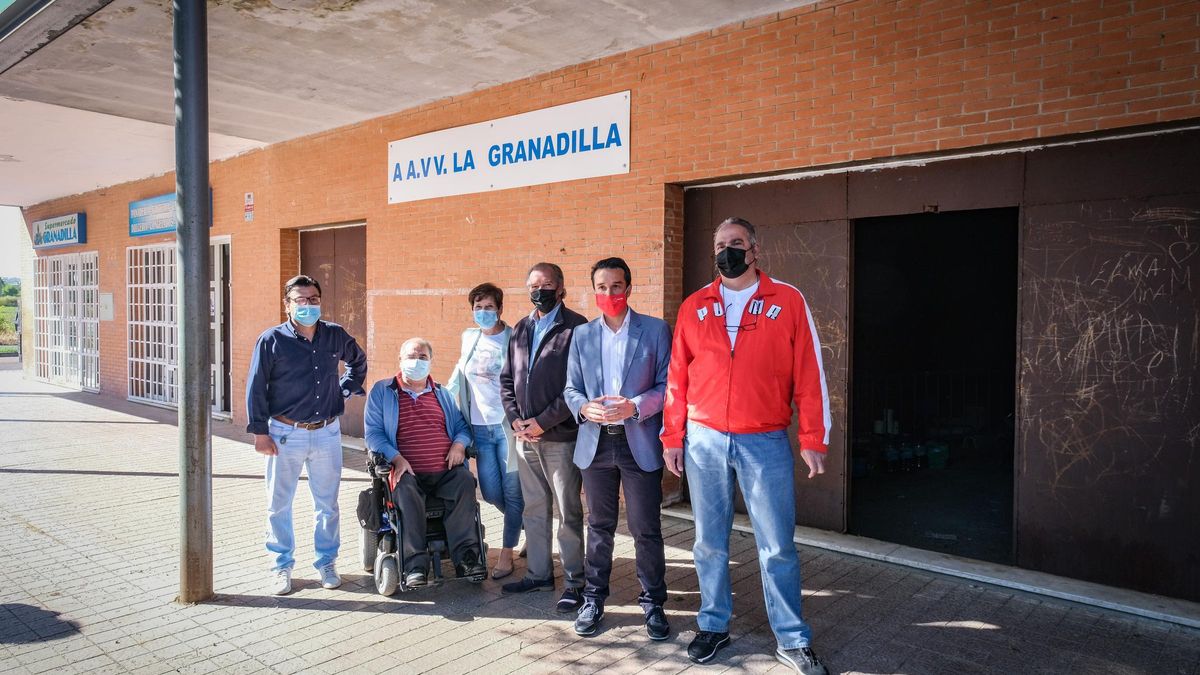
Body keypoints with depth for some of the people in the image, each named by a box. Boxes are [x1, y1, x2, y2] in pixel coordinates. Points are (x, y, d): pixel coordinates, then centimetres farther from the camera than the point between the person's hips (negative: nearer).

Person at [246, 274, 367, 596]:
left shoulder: (335, 336, 3)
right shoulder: (271, 340, -6)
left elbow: (358, 361, 23)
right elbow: (256, 388, -3)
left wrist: (346, 390, 11)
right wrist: (260, 432, -7)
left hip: (327, 433, 2)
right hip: (285, 434, -2)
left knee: (327, 503, 10)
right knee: (279, 504, 8)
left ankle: (327, 563, 25)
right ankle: (282, 566, 23)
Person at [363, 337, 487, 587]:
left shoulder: (442, 394, 24)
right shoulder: (382, 391, 13)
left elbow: (462, 425, 23)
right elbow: (373, 432, 5)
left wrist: (459, 444, -1)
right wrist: (396, 458, -11)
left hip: (445, 471, 2)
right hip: (408, 471, -2)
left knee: (465, 482, -29)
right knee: (406, 492, -35)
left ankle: (466, 556, -26)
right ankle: (415, 564, -30)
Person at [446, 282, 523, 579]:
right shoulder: (469, 338, 11)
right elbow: (459, 374, 24)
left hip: (508, 425, -5)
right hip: (479, 427, 5)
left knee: (511, 492, 1)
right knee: (491, 493, 7)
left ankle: (507, 553, 14)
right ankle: (526, 524, 33)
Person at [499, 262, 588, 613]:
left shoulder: (575, 327, -9)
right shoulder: (520, 329, 13)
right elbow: (507, 378, 16)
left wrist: (542, 422, -14)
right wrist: (515, 419, 1)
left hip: (560, 436, -6)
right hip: (525, 436, 6)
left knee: (568, 512, 2)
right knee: (534, 509, 15)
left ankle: (574, 581, 13)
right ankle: (539, 573, 28)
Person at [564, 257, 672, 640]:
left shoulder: (655, 330, 0)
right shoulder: (582, 335, 10)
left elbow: (667, 384, -4)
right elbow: (571, 388, 9)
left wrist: (634, 406, -19)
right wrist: (584, 408, -13)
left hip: (640, 442, -3)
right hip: (596, 443, 3)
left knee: (646, 529, 3)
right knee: (599, 526, 14)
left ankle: (653, 603, 19)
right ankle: (594, 598, 26)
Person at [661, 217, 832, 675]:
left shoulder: (788, 301, 0)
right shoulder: (694, 306, 7)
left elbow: (809, 374, -1)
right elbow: (677, 377, 7)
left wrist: (813, 440, -5)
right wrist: (672, 437, 4)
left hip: (766, 443, -2)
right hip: (703, 440, 2)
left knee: (777, 547, 4)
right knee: (709, 543, 12)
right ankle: (713, 626, 28)